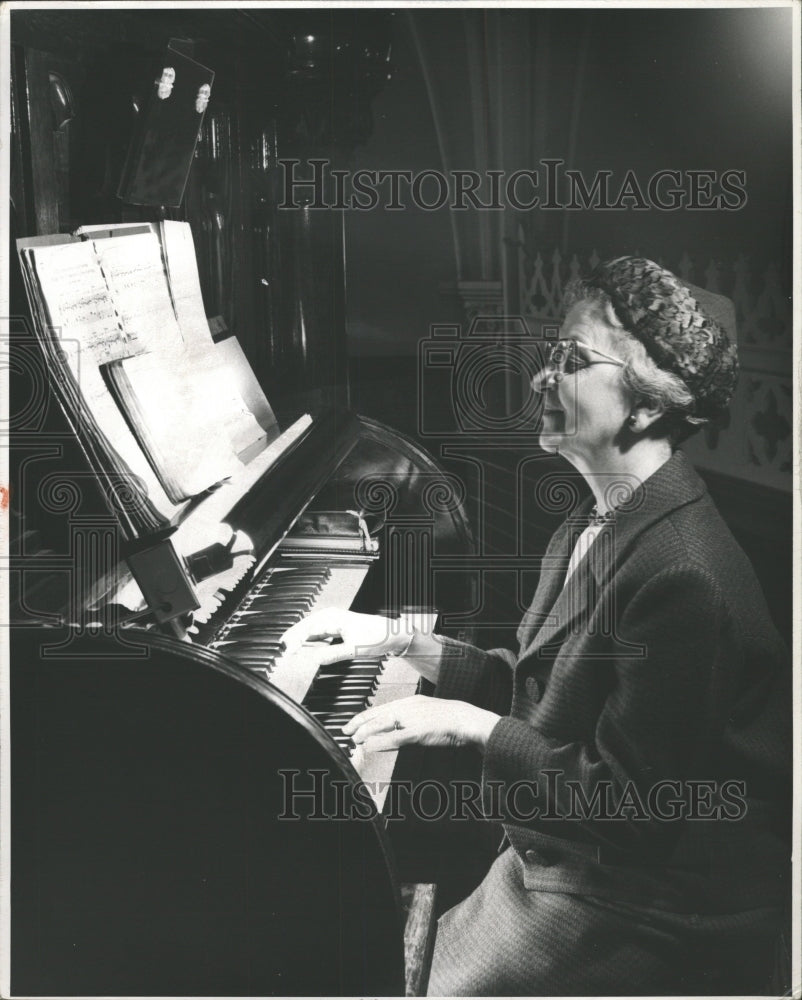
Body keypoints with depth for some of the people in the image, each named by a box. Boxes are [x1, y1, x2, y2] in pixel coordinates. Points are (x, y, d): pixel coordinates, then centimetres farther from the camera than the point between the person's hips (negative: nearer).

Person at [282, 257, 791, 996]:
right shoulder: (599, 524, 5)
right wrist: (398, 639, 6)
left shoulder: (680, 575, -26)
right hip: (554, 848, 8)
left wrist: (471, 726, -19)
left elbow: (633, 804, -25)